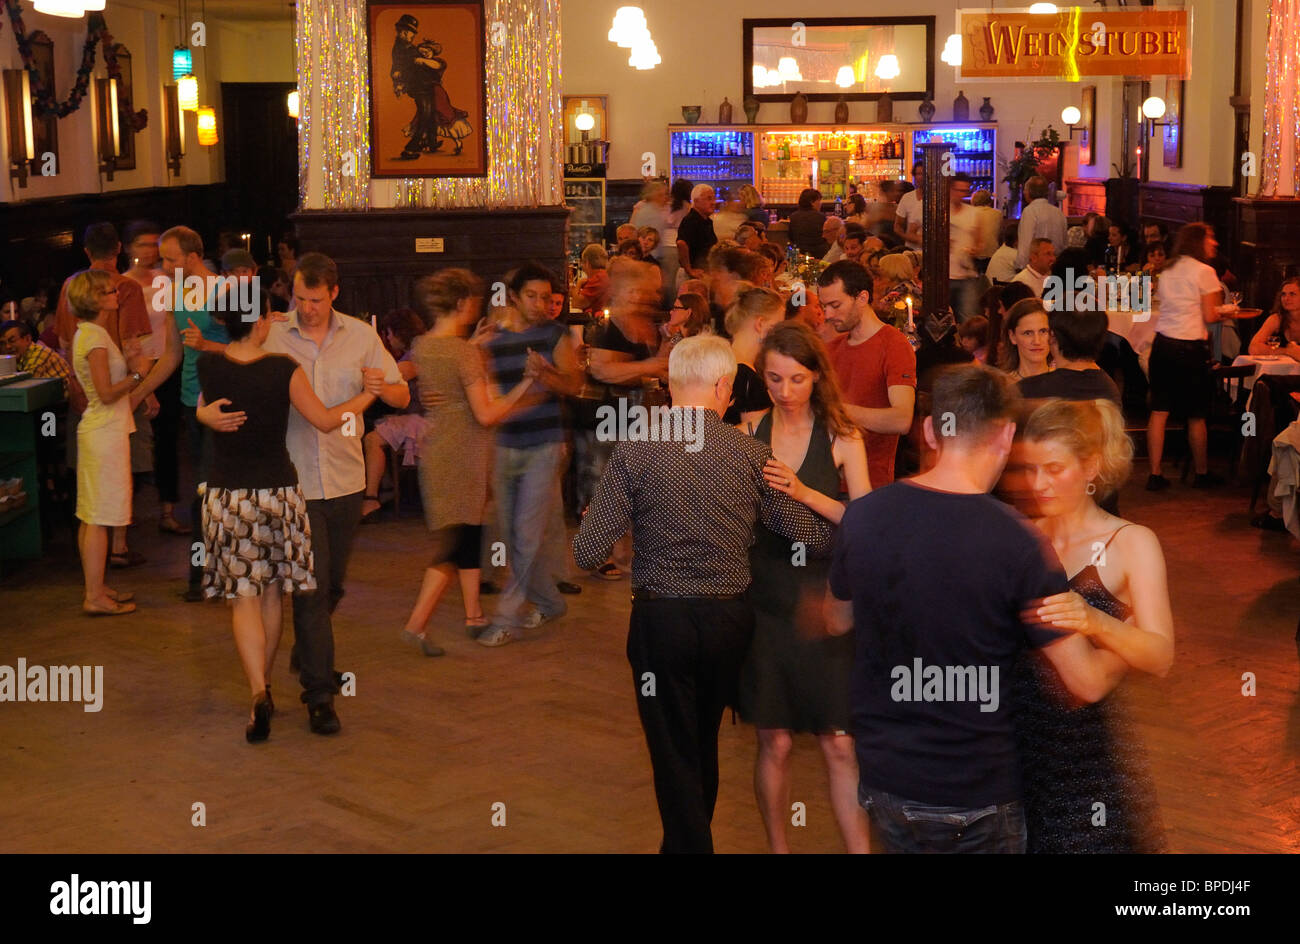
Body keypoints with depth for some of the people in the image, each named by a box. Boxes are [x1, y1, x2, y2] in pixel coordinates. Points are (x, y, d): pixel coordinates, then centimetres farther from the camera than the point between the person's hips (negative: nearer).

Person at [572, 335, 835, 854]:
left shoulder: (634, 451, -11)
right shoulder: (750, 452, -6)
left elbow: (588, 552, -12)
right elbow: (814, 538, -5)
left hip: (661, 621, -3)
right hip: (730, 619, 3)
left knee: (674, 755, 9)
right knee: (704, 744, 24)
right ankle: (692, 837, 42)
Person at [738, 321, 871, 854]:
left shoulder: (841, 437, -1)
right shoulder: (747, 434, 3)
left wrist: (805, 493, -19)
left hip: (824, 599, -1)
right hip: (765, 598, 1)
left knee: (839, 745, -2)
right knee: (774, 743, 7)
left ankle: (859, 848, 6)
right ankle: (777, 846, 23)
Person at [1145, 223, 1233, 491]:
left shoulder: (1167, 272, 14)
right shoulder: (1204, 272, -7)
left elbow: (1172, 308, 14)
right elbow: (1210, 316, -8)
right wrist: (1223, 313, 13)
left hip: (1162, 345, 6)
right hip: (1190, 348, -6)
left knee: (1159, 411, 4)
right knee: (1196, 415, 6)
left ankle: (1155, 474, 4)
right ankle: (1202, 474, 17)